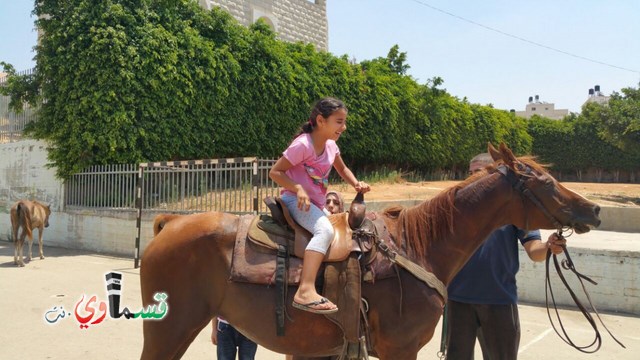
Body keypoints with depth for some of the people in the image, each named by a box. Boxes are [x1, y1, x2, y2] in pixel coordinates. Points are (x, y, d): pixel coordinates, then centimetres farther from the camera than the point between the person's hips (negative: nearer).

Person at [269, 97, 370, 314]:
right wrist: (298, 189, -30)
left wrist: (356, 184, 5)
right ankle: (305, 291, -46)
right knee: (325, 230, -33)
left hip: (317, 204, 9)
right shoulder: (302, 144, -17)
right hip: (296, 201, -9)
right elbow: (274, 172, -16)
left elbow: (342, 169, 25)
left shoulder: (330, 146, 7)